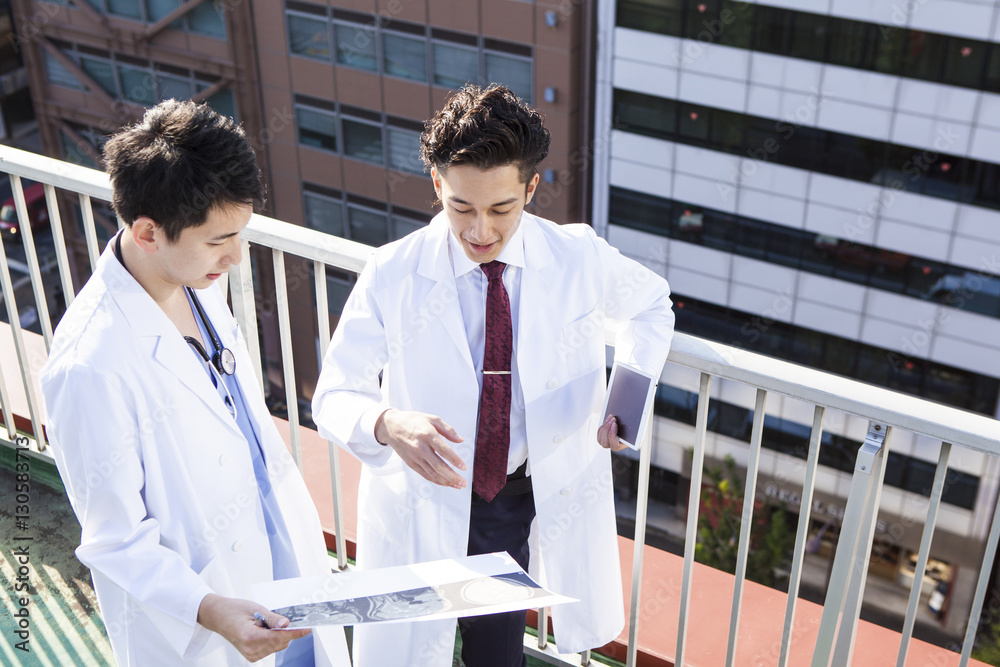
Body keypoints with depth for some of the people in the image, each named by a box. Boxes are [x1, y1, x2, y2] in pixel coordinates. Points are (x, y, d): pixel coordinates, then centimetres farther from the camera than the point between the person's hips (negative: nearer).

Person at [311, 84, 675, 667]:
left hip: (532, 496, 1)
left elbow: (652, 304, 11)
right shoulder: (392, 276, -16)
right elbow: (335, 398, -13)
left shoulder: (579, 258, -10)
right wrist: (387, 423, -37)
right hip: (425, 503, -1)